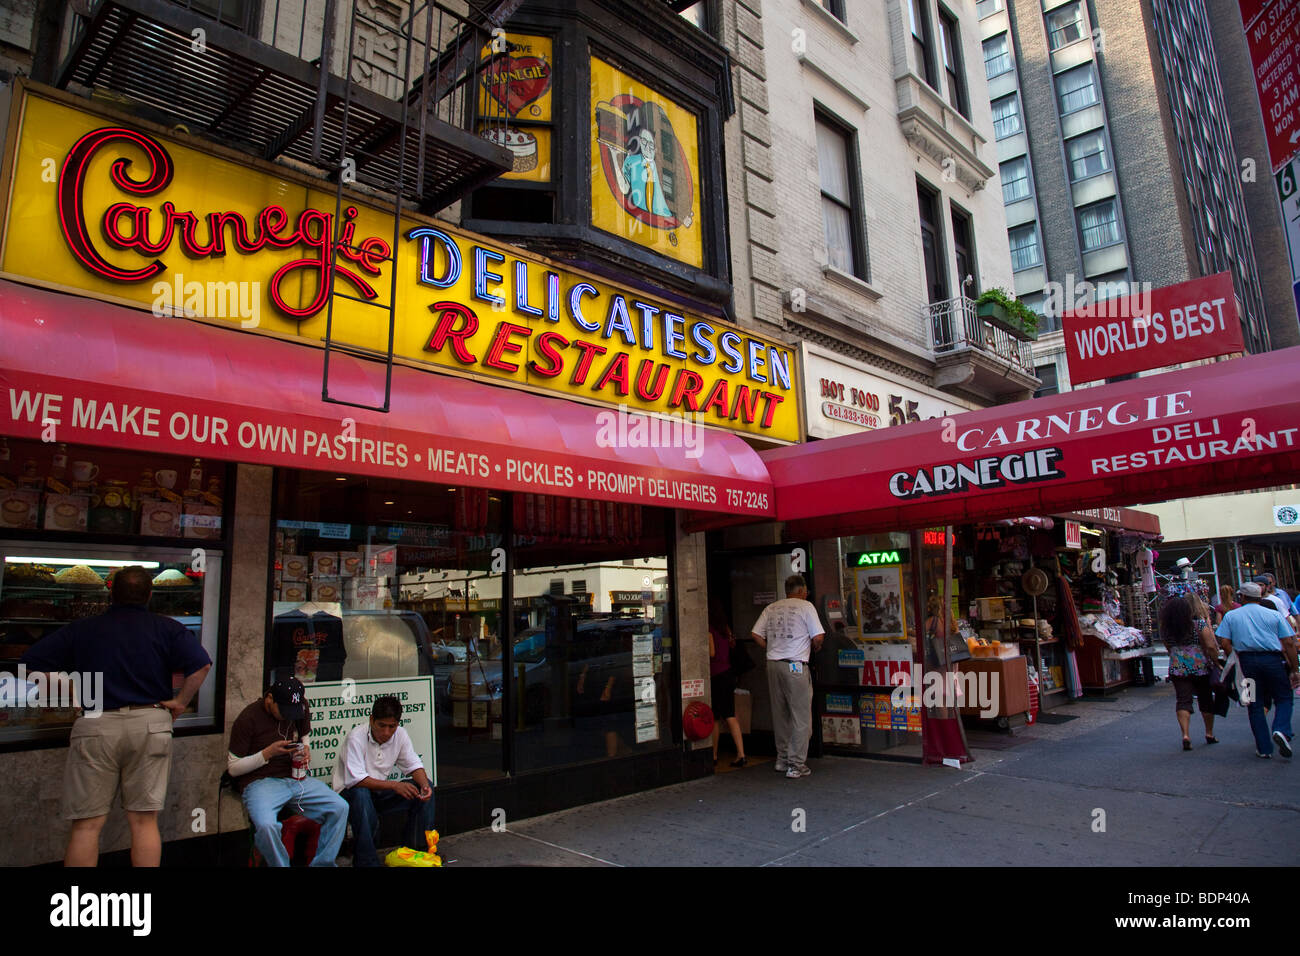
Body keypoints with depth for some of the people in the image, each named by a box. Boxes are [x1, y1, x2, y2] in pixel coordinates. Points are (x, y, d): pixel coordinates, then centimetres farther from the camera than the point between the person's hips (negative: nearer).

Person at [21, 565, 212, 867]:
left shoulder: (80, 630, 8)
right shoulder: (167, 628, 1)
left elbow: (33, 664, 5)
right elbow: (200, 664, -12)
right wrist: (180, 701, 0)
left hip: (95, 728, 1)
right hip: (149, 725, 0)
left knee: (86, 824, 9)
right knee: (144, 820, 6)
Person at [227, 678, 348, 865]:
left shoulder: (301, 709, 5)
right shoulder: (248, 718, -9)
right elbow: (233, 768, -3)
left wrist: (306, 750, 2)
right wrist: (268, 753, -16)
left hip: (296, 778, 5)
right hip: (259, 782, -4)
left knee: (340, 808, -16)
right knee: (266, 825, -36)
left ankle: (322, 864, -2)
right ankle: (281, 865, -11)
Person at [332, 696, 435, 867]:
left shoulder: (400, 734, -6)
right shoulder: (356, 737, -21)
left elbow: (414, 765, -2)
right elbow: (355, 780, -28)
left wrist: (424, 784, -24)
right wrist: (394, 785, -34)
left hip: (379, 793, 5)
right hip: (349, 793, -5)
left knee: (424, 787, -11)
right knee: (361, 793, -38)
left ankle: (412, 849, 0)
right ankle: (366, 861, -25)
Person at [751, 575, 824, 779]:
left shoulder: (771, 608, 12)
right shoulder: (806, 606, -2)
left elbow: (755, 634, 8)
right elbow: (818, 636, -9)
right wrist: (815, 647, 11)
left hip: (773, 664, 6)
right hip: (795, 665, -5)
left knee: (779, 715, 16)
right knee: (801, 717, 2)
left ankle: (782, 759, 24)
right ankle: (796, 765, 1)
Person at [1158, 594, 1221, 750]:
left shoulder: (1166, 626, 3)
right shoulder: (1199, 623, -9)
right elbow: (1210, 646, -11)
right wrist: (1216, 661, 1)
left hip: (1177, 667, 2)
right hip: (1200, 666, -2)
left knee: (1183, 700, -1)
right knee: (1206, 699, 15)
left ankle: (1186, 735, -15)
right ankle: (1209, 734, 28)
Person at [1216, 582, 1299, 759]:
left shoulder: (1230, 616, 8)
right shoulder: (1274, 615, 8)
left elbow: (1225, 643, 0)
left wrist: (1237, 662, 10)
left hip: (1246, 661, 1)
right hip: (1273, 659, 0)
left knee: (1255, 705, 7)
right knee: (1284, 698, 13)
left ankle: (1264, 748, 8)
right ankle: (1282, 730, -12)